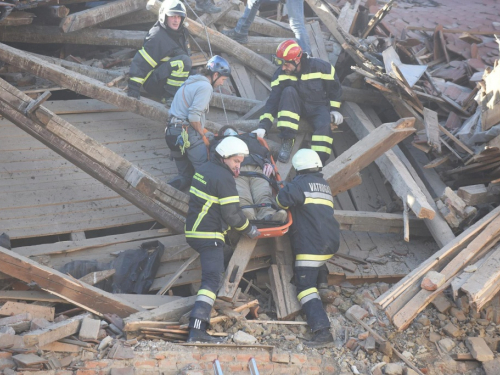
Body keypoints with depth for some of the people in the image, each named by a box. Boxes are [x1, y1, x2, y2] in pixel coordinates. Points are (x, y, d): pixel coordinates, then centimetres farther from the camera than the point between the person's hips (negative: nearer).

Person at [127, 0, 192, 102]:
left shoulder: (181, 34, 7)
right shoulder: (157, 37, -19)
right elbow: (140, 62, -23)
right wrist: (133, 88, -28)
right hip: (154, 84, -9)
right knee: (184, 60, -29)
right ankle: (170, 96, -23)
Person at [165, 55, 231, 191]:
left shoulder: (190, 83, 21)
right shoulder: (205, 87, -8)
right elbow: (193, 116, -18)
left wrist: (203, 132, 20)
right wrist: (203, 136, -4)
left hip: (172, 132, 9)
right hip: (187, 133, -9)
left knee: (186, 175, 14)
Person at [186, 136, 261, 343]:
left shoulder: (204, 169, 12)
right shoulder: (224, 178, -15)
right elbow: (232, 214, -16)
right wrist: (249, 229, 0)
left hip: (193, 231, 10)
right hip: (209, 236, -10)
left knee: (213, 269, 30)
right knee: (212, 278, -15)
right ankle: (197, 329, -26)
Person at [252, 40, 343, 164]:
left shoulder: (320, 67, -17)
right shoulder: (281, 74, -11)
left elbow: (335, 88, -1)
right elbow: (273, 100, -15)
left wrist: (334, 110, -1)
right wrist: (263, 126, -25)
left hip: (318, 106, -2)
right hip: (296, 107, 2)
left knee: (324, 125, -35)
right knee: (288, 91, -30)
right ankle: (287, 141, -32)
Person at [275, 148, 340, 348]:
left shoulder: (301, 182, -6)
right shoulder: (325, 184, 20)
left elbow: (284, 198, -23)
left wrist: (277, 199, 2)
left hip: (310, 246, -8)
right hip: (331, 242, 8)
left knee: (305, 286, -10)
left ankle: (322, 330, -20)